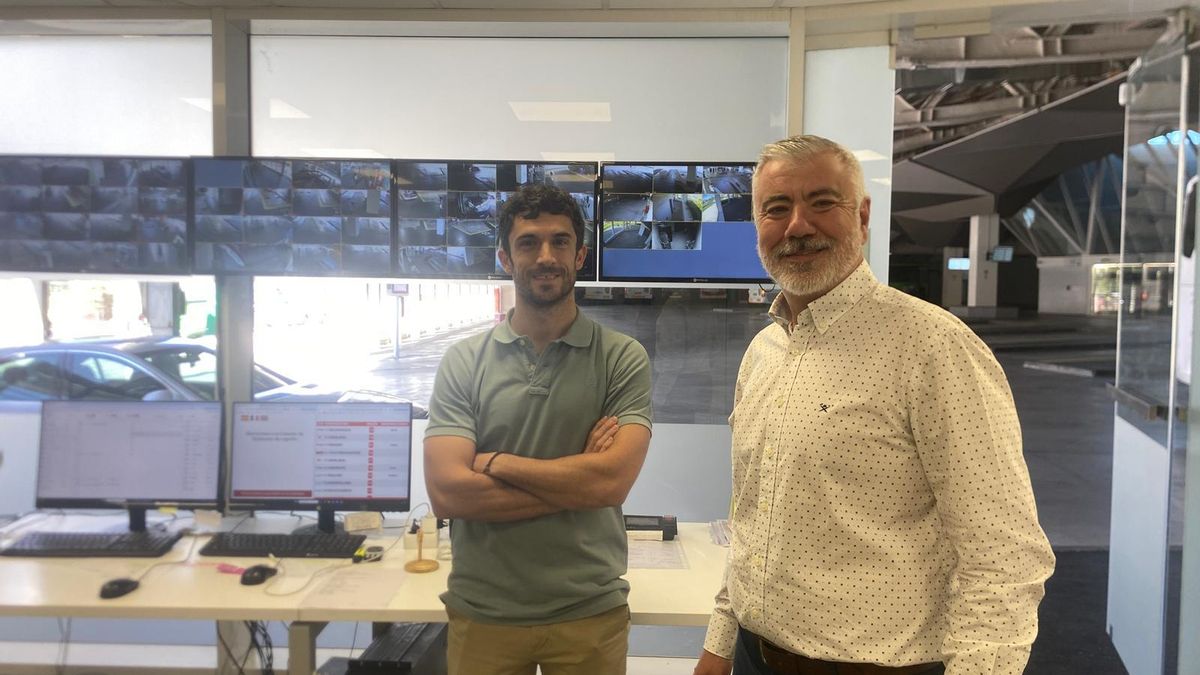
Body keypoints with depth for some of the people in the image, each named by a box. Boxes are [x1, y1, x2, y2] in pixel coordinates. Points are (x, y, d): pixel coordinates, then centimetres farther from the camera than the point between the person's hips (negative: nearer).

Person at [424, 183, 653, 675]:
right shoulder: (463, 362, -3)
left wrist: (494, 463, -12)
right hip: (482, 613, 1)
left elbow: (612, 480, -17)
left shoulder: (623, 358, -5)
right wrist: (577, 481, -14)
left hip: (590, 612, 0)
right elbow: (447, 492, -13)